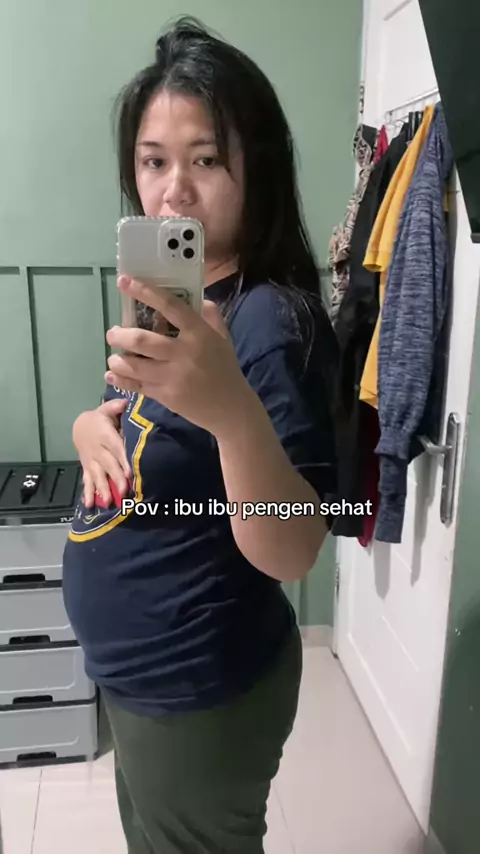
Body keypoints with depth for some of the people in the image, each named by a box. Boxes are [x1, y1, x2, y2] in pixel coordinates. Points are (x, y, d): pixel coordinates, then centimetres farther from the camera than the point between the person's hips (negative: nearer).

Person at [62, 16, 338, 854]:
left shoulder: (271, 322, -25)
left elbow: (290, 555, -31)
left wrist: (233, 408, -48)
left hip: (200, 688, -8)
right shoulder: (173, 298, 2)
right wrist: (92, 426, -9)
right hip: (134, 669, 8)